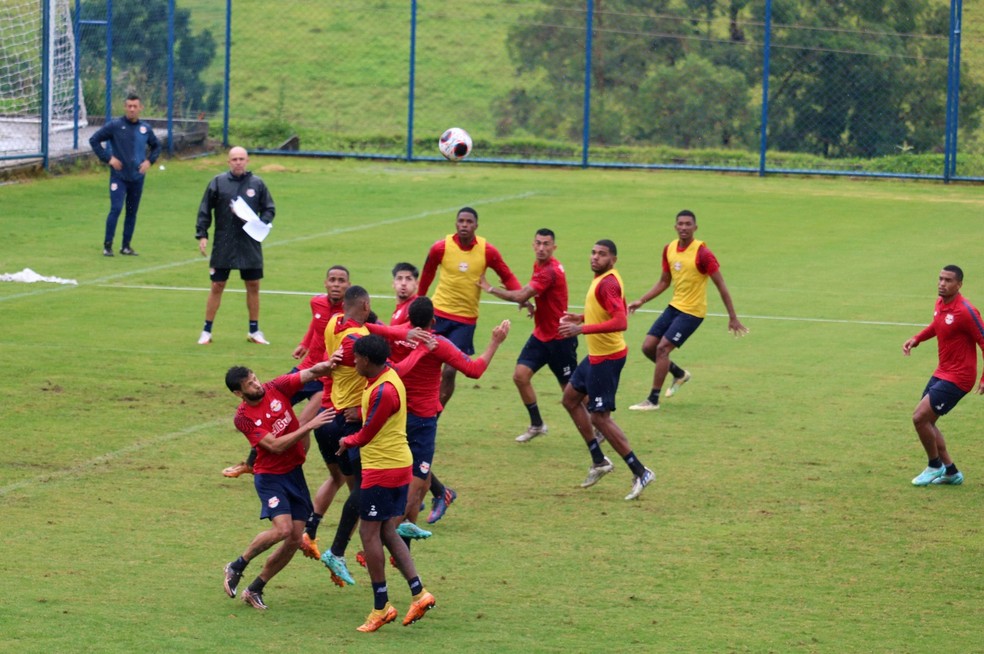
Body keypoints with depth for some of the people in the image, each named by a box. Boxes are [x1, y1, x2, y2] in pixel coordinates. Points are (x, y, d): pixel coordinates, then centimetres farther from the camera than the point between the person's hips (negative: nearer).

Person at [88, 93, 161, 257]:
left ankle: (126, 246, 16)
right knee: (116, 209, -13)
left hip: (137, 177, 4)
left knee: (132, 212, 8)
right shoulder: (115, 125, -6)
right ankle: (107, 245, -5)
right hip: (119, 176, -4)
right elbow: (94, 140, -2)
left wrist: (149, 161, 5)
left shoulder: (145, 128, 6)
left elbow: (156, 146, 22)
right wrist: (108, 158, -8)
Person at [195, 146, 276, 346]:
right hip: (223, 245, -2)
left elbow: (269, 208, 10)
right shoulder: (218, 182, -1)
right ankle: (206, 331, 10)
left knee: (253, 285, 7)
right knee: (217, 286, 2)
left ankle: (254, 331, 20)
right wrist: (202, 235, -5)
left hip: (250, 245, 2)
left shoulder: (257, 184, 2)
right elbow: (205, 210, 2)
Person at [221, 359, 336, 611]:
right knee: (282, 529, -23)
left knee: (295, 540, 1)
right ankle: (237, 567, 0)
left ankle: (255, 589, 15)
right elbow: (275, 445, -21)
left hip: (295, 472, 5)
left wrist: (327, 365, -30)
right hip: (270, 476, -5)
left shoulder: (276, 388, -4)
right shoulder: (243, 417, -16)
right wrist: (310, 425, -25)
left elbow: (311, 373, -7)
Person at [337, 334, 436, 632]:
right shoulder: (389, 377, 8)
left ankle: (381, 606, 3)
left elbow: (365, 436, -13)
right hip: (400, 464, 10)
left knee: (369, 533, -1)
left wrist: (346, 442, 6)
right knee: (388, 532, 13)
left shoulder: (383, 391, -22)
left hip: (382, 470, -10)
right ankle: (419, 593, 5)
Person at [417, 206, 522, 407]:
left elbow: (507, 276, 2)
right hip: (438, 313, 0)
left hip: (466, 318, 0)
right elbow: (426, 276, 8)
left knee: (450, 371, -4)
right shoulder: (441, 248, -8)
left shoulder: (487, 251, -8)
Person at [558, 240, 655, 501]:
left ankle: (640, 473, -5)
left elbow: (620, 322, -33)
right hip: (597, 354, 11)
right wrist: (581, 317, 17)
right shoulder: (604, 279, 9)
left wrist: (582, 329, -35)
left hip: (606, 358, -11)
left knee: (600, 418, -8)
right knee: (571, 398, 22)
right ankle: (599, 461, 25)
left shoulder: (607, 284, -22)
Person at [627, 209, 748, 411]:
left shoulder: (702, 253, -18)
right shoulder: (669, 249, 3)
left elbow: (721, 285, -14)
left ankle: (653, 400, -5)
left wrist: (733, 318, -13)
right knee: (648, 347, 4)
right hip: (674, 306, 7)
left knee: (662, 348, -15)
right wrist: (641, 301, 8)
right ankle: (679, 374, 29)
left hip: (692, 311, -7)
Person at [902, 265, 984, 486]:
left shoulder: (966, 311, -22)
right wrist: (916, 339, 10)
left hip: (957, 378, -9)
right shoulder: (940, 303, 4)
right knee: (926, 421, 11)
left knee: (919, 417, -12)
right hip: (941, 374, 9)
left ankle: (935, 466, 8)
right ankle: (951, 472, 22)